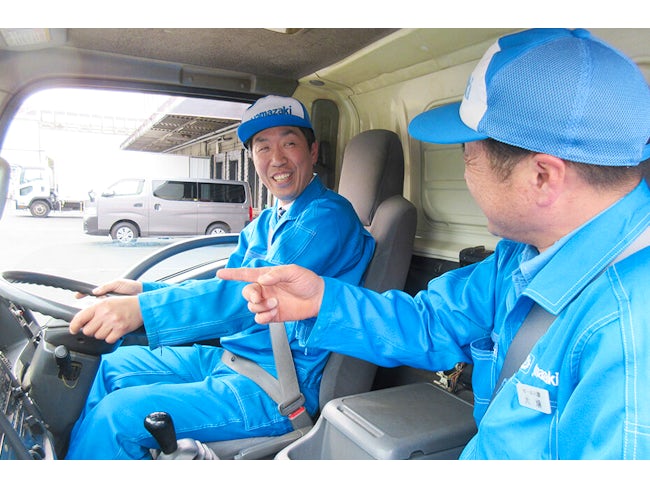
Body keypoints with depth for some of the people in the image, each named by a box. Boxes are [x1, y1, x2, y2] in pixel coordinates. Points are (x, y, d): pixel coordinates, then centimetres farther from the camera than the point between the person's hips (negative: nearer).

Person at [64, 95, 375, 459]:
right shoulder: (264, 223, 12)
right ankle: (74, 455, 31)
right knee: (115, 365, 14)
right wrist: (143, 290, 5)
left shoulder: (328, 216, -18)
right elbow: (226, 288, 16)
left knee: (117, 415, -14)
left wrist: (143, 309, -36)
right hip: (232, 358, 9)